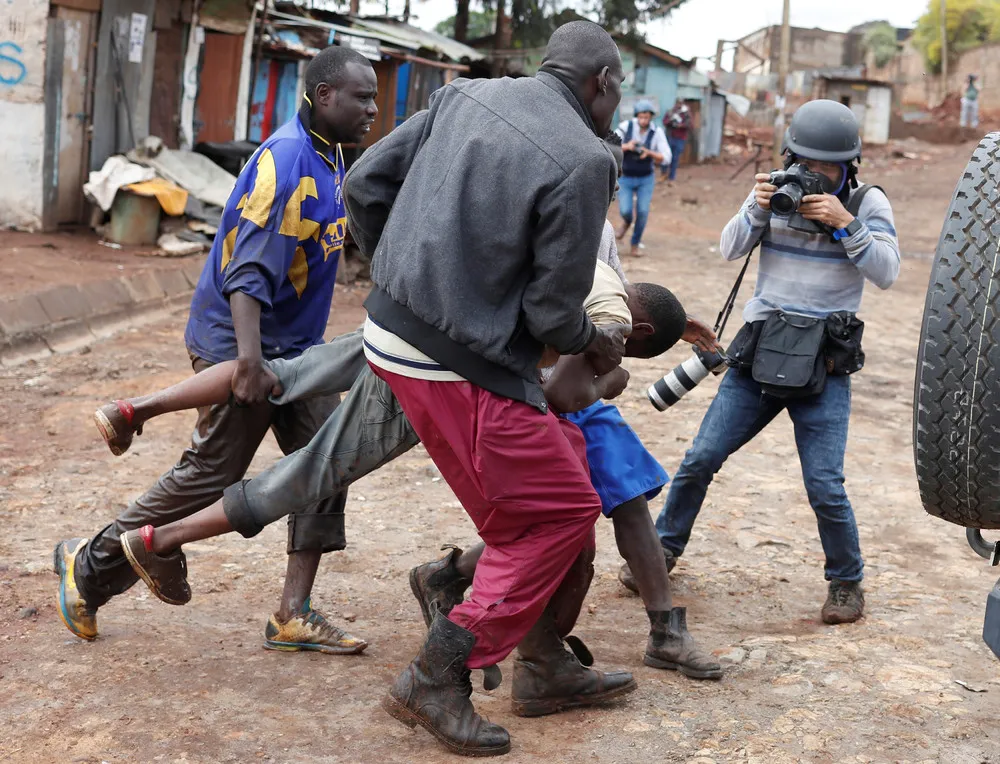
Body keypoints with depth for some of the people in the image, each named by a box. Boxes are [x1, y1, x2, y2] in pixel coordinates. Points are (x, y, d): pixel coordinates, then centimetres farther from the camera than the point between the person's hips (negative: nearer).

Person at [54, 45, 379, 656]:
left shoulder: (330, 159, 10)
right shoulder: (286, 158, -21)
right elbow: (248, 266, -29)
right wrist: (249, 358, -37)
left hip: (294, 349, 10)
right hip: (243, 345, -9)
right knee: (209, 475, -1)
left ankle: (294, 616, 9)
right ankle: (88, 568, 17)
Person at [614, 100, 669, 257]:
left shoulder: (657, 133, -15)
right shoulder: (626, 126, -16)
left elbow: (665, 158, -17)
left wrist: (649, 153, -36)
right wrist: (626, 146, -37)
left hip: (646, 179, 0)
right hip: (625, 179, 0)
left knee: (642, 212, -11)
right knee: (625, 211, -14)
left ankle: (635, 246, 9)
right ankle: (627, 221, 25)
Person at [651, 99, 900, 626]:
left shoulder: (867, 202, -1)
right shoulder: (779, 190, 5)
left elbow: (887, 273, -10)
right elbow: (730, 250, -1)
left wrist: (844, 223, -20)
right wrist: (757, 208, -18)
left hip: (823, 365, -2)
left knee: (825, 485, -8)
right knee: (700, 459, 1)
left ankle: (846, 582, 15)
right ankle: (664, 548, 22)